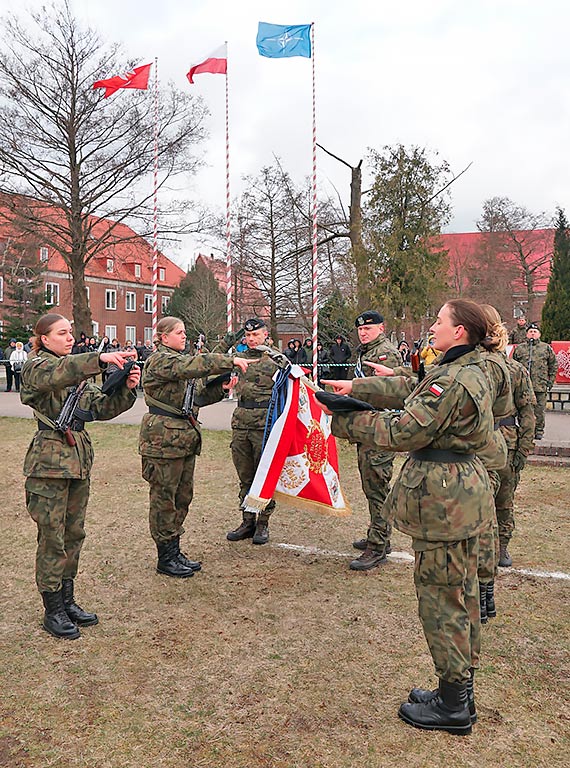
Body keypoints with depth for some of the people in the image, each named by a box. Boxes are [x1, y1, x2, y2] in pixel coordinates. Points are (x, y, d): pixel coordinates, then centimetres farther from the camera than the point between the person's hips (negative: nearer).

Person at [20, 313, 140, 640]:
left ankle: (67, 600, 27)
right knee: (53, 537, 1)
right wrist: (101, 358, -42)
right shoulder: (36, 367, -5)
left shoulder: (78, 370, 16)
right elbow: (57, 374, -31)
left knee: (74, 533, 14)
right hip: (50, 460, -7)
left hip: (79, 458, 7)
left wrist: (126, 388, -10)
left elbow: (102, 407, 9)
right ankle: (53, 610, 15)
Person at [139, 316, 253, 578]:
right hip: (164, 439, -10)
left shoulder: (177, 359, 21)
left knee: (182, 497, 13)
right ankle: (165, 558, 10)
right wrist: (231, 361, -29)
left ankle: (174, 552, 24)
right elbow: (193, 365, -29)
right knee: (164, 498, 0)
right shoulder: (160, 360, -10)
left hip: (184, 437, 10)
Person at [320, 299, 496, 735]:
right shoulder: (471, 372, 10)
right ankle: (460, 692, 35)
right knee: (462, 591, 19)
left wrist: (344, 422, -11)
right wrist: (354, 387, 16)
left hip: (443, 498, -11)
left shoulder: (453, 381, -22)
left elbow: (403, 432, -21)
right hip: (466, 492, 11)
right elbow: (408, 388, 17)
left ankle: (453, 707, 20)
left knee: (441, 597, 3)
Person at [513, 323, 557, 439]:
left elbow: (553, 365, 10)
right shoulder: (519, 348, 10)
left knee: (539, 409, 3)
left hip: (541, 385, -1)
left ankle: (539, 430, 14)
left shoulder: (546, 348, 7)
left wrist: (550, 381, 4)